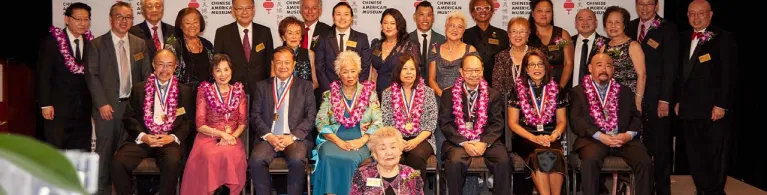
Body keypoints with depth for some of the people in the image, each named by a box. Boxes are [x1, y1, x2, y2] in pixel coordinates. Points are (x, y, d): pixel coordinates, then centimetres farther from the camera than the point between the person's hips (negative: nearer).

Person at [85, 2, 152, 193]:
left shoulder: (140, 44, 9)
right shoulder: (96, 44, 0)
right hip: (107, 106, -2)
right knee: (105, 151, 4)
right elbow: (91, 76, -5)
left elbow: (146, 74, 9)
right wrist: (102, 103, -13)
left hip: (133, 105, 3)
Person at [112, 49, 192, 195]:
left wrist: (173, 137, -11)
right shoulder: (139, 88, 14)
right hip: (142, 139, 2)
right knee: (118, 162, -25)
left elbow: (188, 121, 6)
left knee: (172, 162, -34)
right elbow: (129, 117, 8)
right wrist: (142, 136, -9)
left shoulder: (184, 91, 11)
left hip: (170, 141, -2)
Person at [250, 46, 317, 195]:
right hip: (268, 137, 2)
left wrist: (292, 137, -12)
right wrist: (268, 136, -10)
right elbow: (255, 115, 8)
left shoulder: (305, 86, 11)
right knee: (256, 160, -29)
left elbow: (311, 117, 2)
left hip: (296, 138, -1)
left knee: (297, 160, -33)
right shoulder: (262, 86, 15)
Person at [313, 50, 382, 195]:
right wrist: (339, 142, -14)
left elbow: (378, 123, 3)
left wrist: (362, 140, -14)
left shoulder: (369, 93, 9)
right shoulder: (330, 94, 10)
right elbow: (320, 122, 1)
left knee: (350, 159, -34)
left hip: (361, 142, -1)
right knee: (328, 157, -33)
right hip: (334, 140, 1)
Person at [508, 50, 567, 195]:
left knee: (553, 155, -33)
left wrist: (552, 136, -9)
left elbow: (562, 121, 12)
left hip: (550, 138, 1)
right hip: (526, 139, -1)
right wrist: (534, 138, -11)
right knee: (540, 154, -34)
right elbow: (513, 123, 3)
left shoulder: (556, 90, 11)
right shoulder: (518, 90, 5)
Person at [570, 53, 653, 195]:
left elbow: (636, 116, 14)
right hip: (593, 139, -3)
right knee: (590, 161, -34)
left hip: (623, 139, 3)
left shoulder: (624, 91, 21)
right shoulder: (578, 92, 10)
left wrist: (628, 134, -8)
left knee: (645, 162, -22)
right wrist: (600, 136, -15)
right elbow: (576, 120, -2)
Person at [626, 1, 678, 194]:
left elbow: (670, 66, -6)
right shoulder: (630, 27, 11)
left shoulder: (667, 28, -2)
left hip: (657, 97, -3)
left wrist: (665, 99, -12)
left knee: (660, 146, 5)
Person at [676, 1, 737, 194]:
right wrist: (678, 100, 12)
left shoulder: (724, 38, -4)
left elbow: (729, 75, -9)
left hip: (714, 109, -6)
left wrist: (721, 105, -14)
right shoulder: (684, 38, 13)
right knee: (694, 156, 10)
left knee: (716, 155, 3)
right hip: (689, 108, 6)